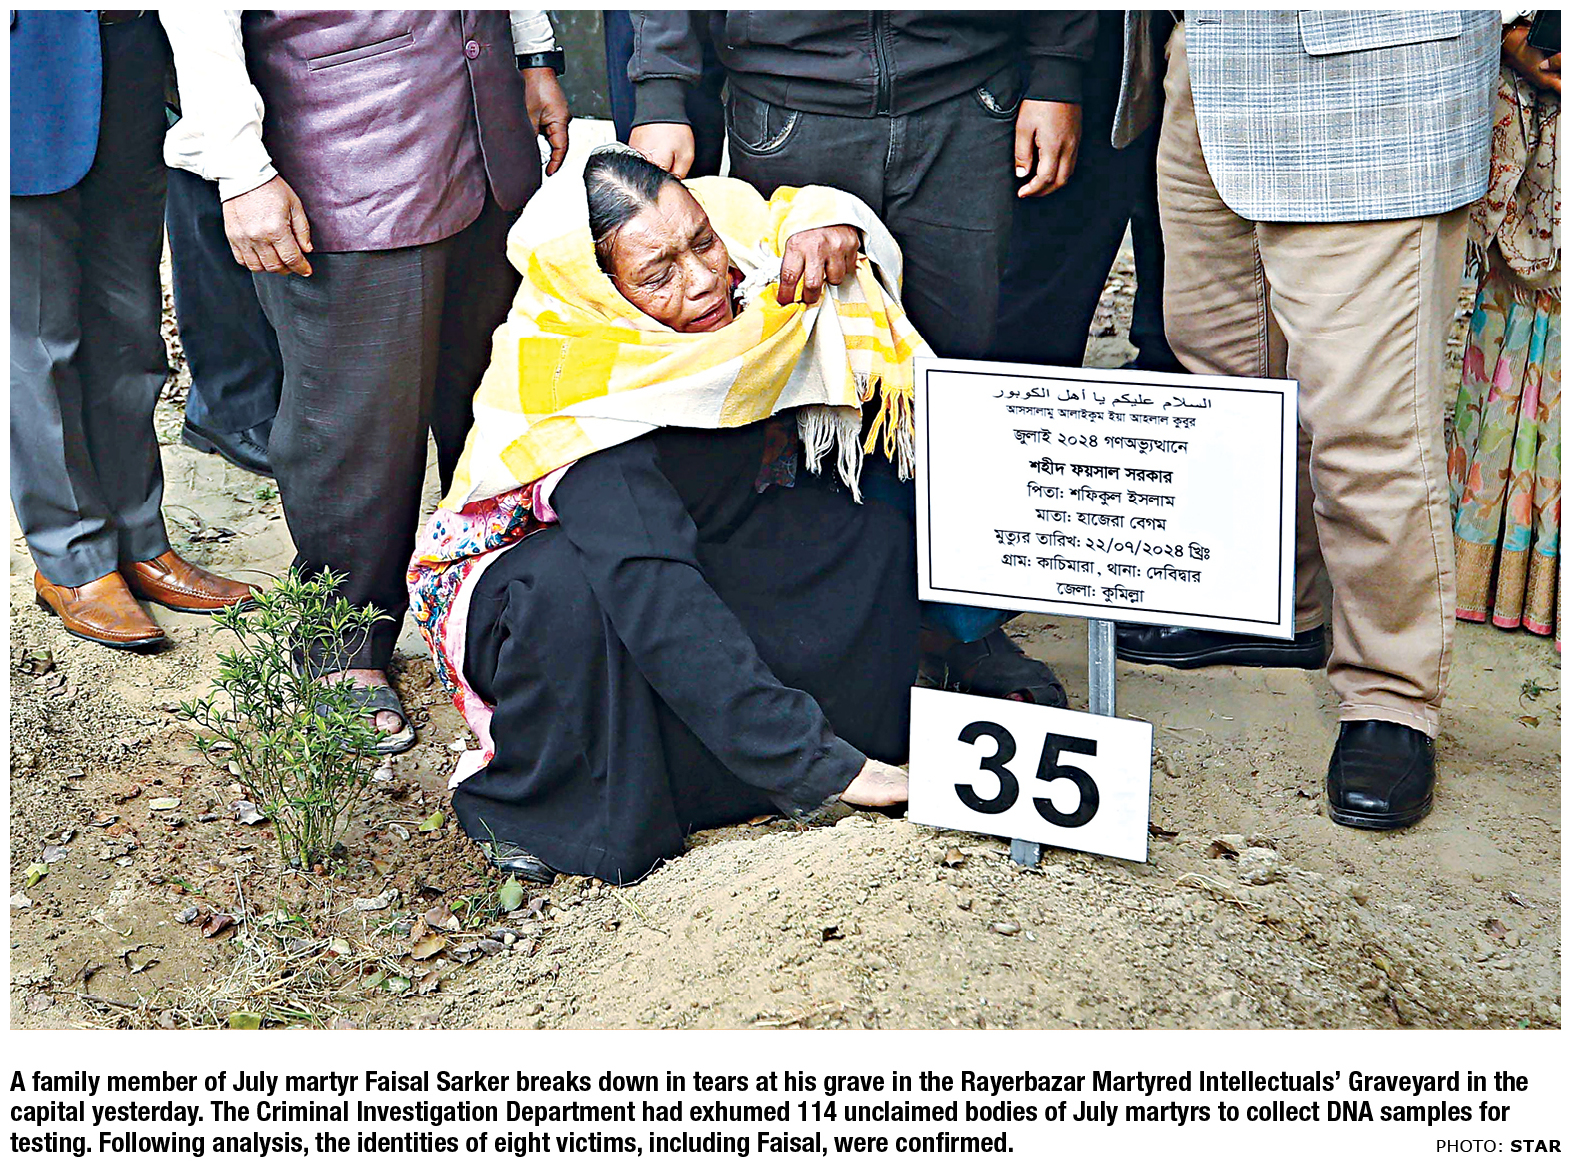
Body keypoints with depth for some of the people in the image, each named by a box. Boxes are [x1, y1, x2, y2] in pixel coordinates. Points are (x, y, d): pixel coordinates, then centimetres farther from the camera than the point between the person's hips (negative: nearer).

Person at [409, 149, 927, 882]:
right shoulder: (573, 382, -34)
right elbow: (657, 599, -41)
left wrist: (828, 225, -21)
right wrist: (819, 764, -45)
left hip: (697, 545, 6)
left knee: (877, 538, -17)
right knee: (571, 589, -40)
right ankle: (519, 799, -15)